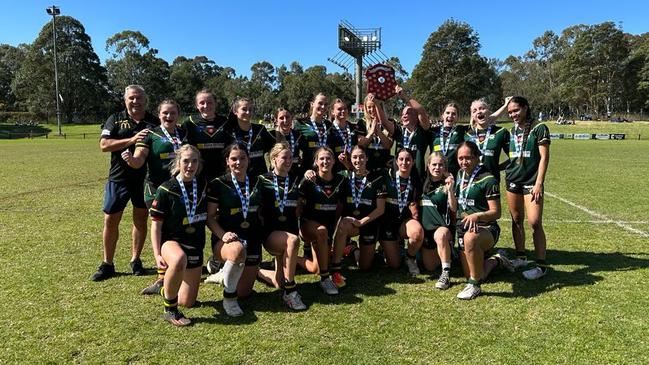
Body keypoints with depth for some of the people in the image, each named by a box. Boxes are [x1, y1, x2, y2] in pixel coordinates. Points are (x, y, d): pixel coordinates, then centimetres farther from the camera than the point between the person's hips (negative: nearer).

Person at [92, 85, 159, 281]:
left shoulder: (155, 122, 7)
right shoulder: (115, 119, 4)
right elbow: (104, 145, -8)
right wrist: (132, 140, -19)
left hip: (145, 179, 1)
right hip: (119, 178, 0)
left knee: (141, 220, 9)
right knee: (110, 220, 3)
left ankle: (135, 260, 24)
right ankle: (107, 264, 17)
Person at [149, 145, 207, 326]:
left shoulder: (203, 186, 1)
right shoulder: (166, 189, -10)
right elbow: (156, 224, -8)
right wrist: (157, 254, -15)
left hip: (196, 247, 4)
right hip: (172, 241, -4)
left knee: (188, 302, 6)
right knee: (179, 259, -43)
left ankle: (168, 288, 41)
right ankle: (170, 310, -21)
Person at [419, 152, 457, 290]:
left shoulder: (446, 185, -4)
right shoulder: (423, 184, 10)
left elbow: (454, 209, -15)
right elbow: (417, 206, 20)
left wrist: (450, 189, -27)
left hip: (442, 226, -5)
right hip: (425, 228, 5)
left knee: (441, 235, -42)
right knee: (430, 267, 2)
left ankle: (446, 273, -32)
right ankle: (439, 253, 35)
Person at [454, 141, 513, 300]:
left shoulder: (487, 179, -11)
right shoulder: (460, 174, 11)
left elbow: (496, 213, -14)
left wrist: (477, 216, -30)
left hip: (486, 228, -7)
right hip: (463, 228, 7)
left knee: (470, 238, -44)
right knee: (470, 274, 4)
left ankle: (474, 285, -25)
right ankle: (496, 260, 37)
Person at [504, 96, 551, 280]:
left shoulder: (539, 128, -4)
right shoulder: (513, 130, 12)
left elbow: (544, 157, -8)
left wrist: (538, 183, -14)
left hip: (531, 181, -6)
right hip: (513, 180, 6)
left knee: (534, 222, -11)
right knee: (516, 220, 10)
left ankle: (541, 264, -2)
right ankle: (520, 257, 22)